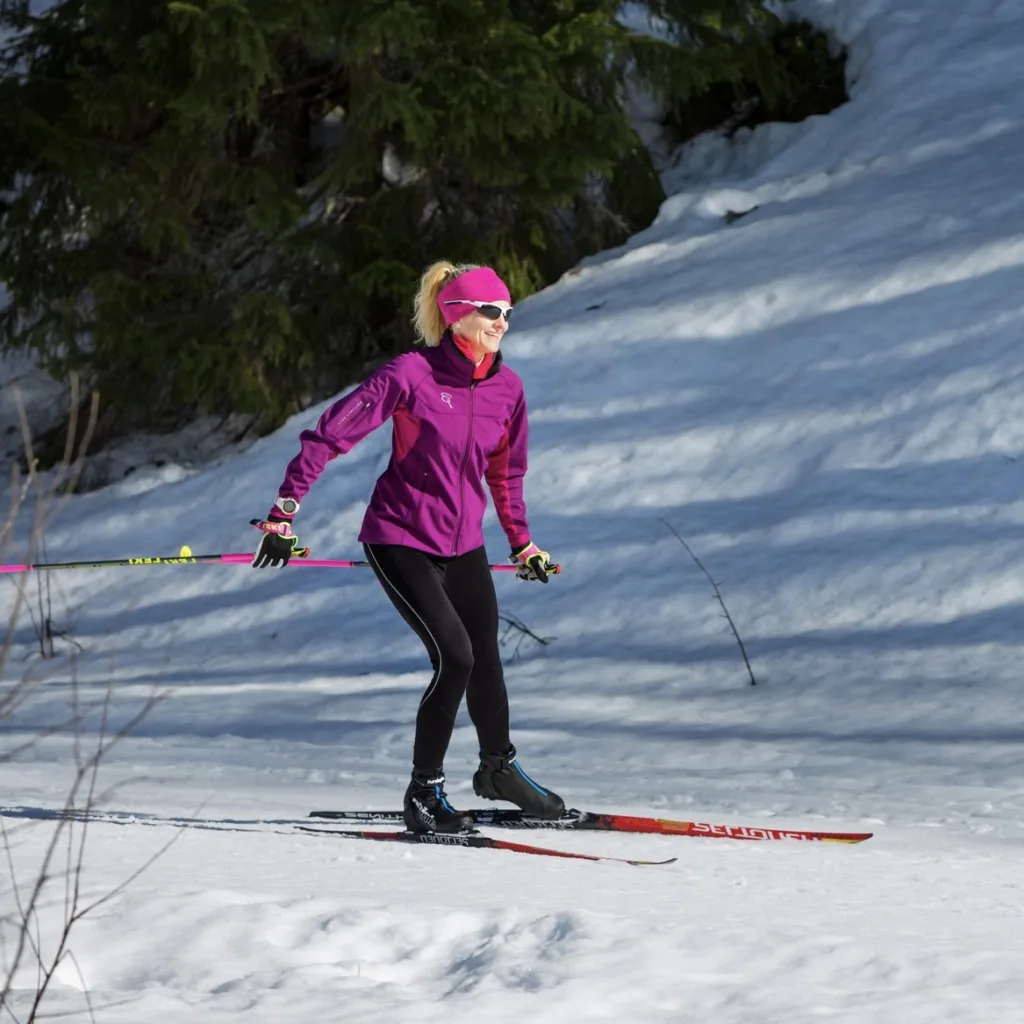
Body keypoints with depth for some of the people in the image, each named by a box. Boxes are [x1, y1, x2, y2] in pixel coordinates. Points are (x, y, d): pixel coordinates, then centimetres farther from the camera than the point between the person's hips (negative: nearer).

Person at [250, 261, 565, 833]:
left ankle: (499, 768, 39)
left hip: (463, 544, 6)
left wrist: (523, 543, 22)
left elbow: (506, 473, 16)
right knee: (454, 656, -16)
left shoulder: (507, 388, 0)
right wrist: (284, 513, -19)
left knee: (486, 658, 14)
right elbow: (331, 435, -16)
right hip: (401, 538, -6)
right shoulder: (411, 374, -17)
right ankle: (425, 790, -2)